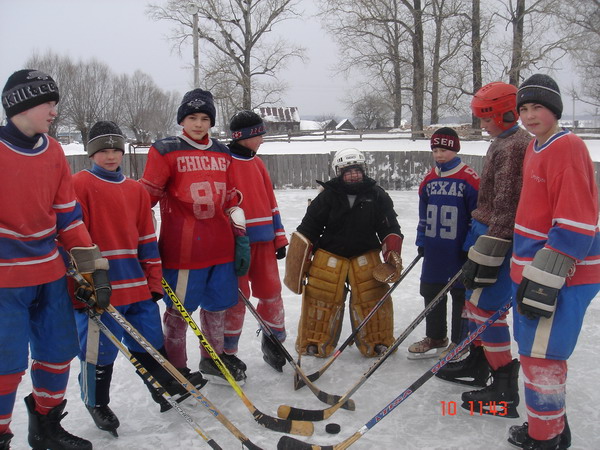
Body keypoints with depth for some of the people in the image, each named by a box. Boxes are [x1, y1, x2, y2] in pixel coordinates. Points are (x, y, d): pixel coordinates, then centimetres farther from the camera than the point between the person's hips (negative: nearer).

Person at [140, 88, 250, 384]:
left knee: (217, 305, 16)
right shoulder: (165, 151, -3)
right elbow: (146, 196, -2)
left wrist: (241, 238, 12)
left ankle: (213, 359, 35)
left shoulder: (222, 153, 13)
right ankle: (175, 368, 22)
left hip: (221, 246, 5)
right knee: (180, 309, 4)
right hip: (182, 247, -5)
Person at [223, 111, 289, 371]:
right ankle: (227, 352, 15)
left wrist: (279, 238, 13)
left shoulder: (256, 163, 16)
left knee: (271, 292, 9)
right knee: (237, 297, -1)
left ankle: (274, 343, 26)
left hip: (264, 240, 6)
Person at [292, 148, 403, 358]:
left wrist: (392, 252, -8)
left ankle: (378, 343, 19)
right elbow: (308, 227, -1)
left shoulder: (377, 195, 0)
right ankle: (313, 344, 17)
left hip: (366, 256, 1)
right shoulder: (327, 196, -6)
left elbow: (389, 228, 4)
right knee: (320, 298, 0)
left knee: (373, 299, 0)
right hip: (329, 256, -1)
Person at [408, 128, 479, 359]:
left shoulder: (469, 179, -10)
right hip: (434, 249, 6)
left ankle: (459, 343, 19)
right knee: (431, 293, 14)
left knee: (461, 295, 6)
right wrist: (421, 241, 10)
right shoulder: (429, 179, 8)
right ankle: (435, 338, 29)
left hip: (459, 249, -6)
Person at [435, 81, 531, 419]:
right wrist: (476, 238, 25)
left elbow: (506, 208, -24)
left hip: (502, 242, -11)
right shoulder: (504, 143, 15)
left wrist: (487, 256, -24)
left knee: (486, 306, -7)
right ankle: (478, 364, 35)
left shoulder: (514, 147, -18)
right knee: (476, 297, 19)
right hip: (490, 233, 11)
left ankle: (505, 390, 2)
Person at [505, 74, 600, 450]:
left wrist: (547, 278, -23)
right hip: (534, 269, 10)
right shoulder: (535, 148, 13)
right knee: (535, 352, 18)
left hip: (562, 276, -10)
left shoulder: (567, 147, -15)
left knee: (540, 356, -3)